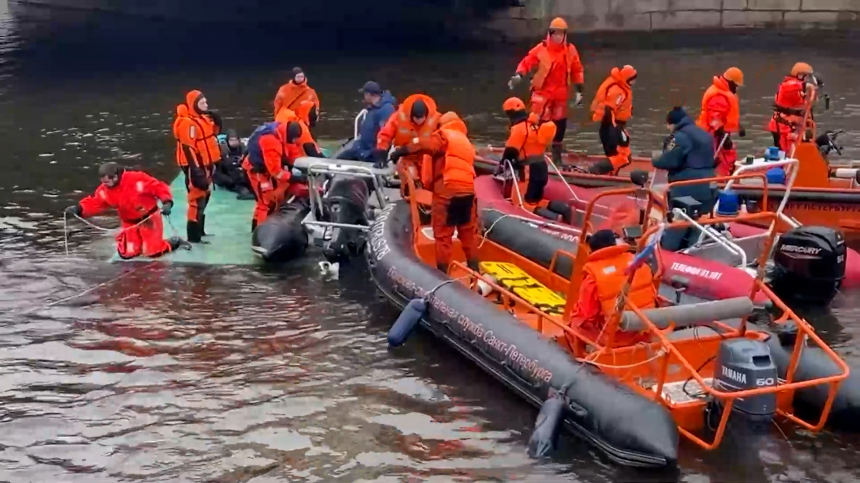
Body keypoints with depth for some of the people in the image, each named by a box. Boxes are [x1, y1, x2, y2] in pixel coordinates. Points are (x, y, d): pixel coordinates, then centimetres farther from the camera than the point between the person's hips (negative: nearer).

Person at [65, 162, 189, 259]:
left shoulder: (138, 179, -25)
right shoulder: (105, 190, -10)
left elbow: (159, 187, -21)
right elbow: (93, 203, -7)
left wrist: (167, 202, -35)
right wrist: (78, 209, -25)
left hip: (149, 219, -5)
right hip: (130, 224, 5)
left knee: (152, 252, -10)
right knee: (127, 253, -8)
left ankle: (175, 242, 20)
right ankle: (139, 241, 27)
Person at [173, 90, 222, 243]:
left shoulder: (203, 118, 12)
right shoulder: (188, 123, -20)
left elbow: (212, 136, 23)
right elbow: (188, 148, -24)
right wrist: (196, 171, -27)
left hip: (205, 164, 10)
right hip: (195, 166, -10)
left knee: (204, 196, 19)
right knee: (197, 199, -11)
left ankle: (199, 230, 31)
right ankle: (193, 236, -9)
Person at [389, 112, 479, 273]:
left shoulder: (444, 135, 6)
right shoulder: (466, 142, 27)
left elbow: (424, 144, -12)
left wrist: (400, 151, -10)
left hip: (447, 189, -6)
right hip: (468, 189, 6)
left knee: (443, 234, 0)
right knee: (469, 232, 16)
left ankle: (443, 273, 1)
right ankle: (474, 271, 19)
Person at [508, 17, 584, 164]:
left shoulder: (570, 50, 0)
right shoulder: (541, 49, -9)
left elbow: (577, 70, 8)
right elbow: (526, 62, -8)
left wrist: (579, 90, 5)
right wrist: (518, 75, -27)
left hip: (561, 95, 4)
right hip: (542, 92, -4)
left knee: (560, 125, 13)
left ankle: (556, 156, 29)